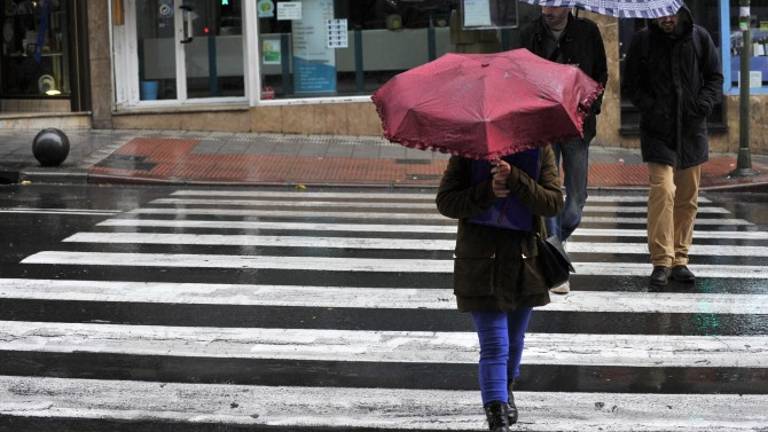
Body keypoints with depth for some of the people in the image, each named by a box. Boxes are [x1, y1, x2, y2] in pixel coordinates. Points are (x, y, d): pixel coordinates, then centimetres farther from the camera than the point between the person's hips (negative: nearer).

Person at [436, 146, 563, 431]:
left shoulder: (539, 150, -2)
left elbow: (554, 202, -12)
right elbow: (445, 202, -7)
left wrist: (515, 179, -26)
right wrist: (487, 191, -22)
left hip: (525, 259, 3)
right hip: (481, 261, -3)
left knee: (514, 340, 21)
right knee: (494, 346, -12)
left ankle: (506, 390, 47)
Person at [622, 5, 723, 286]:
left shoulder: (700, 38, 3)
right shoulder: (642, 41, -1)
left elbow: (715, 77, 9)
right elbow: (631, 85, 3)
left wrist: (706, 102, -9)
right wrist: (649, 106, -14)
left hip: (692, 130, 3)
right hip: (657, 130, -3)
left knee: (688, 198, 8)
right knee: (662, 190, -17)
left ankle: (679, 259, 19)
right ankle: (661, 261, -13)